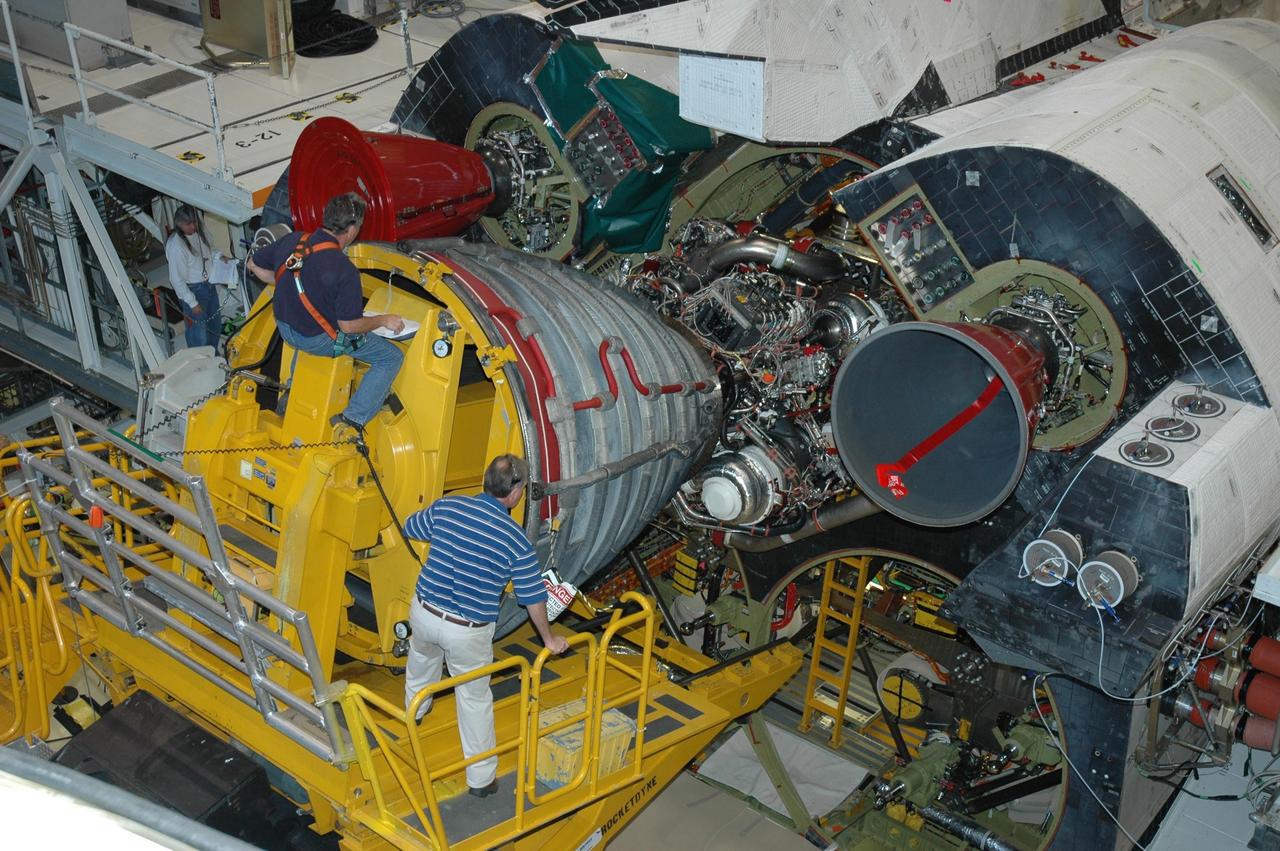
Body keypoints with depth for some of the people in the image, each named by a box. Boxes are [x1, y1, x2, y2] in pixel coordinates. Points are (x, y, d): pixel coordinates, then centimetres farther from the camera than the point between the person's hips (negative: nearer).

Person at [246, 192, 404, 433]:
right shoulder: (344, 270, -30)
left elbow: (255, 265, 7)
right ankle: (352, 419, -2)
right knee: (391, 358, 5)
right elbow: (349, 325, -23)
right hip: (321, 340, -7)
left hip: (285, 328, 7)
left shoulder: (291, 241, -10)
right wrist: (384, 320, -7)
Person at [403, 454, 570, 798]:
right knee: (475, 700, 15)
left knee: (420, 663, 36)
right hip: (468, 632, -4)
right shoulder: (516, 540, -18)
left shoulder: (446, 507, -10)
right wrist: (549, 638, 9)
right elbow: (533, 599, -8)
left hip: (424, 613, 4)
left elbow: (409, 528, 11)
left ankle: (413, 714, 65)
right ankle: (481, 778, 26)